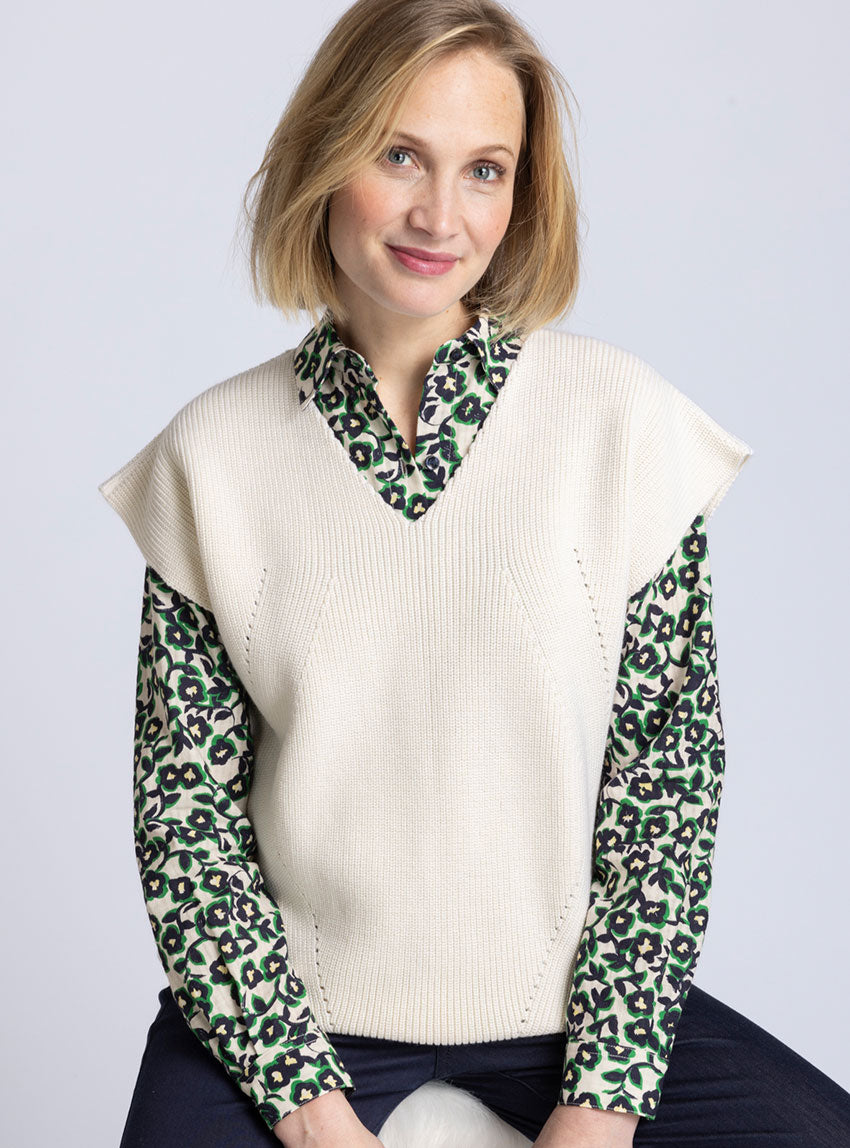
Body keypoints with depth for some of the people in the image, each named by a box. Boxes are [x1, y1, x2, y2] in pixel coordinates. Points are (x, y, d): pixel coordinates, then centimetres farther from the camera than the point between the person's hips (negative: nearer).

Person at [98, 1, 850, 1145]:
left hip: (566, 994, 1)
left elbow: (670, 764, -4)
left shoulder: (625, 419, -6)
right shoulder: (212, 455, -4)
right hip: (296, 1000, -1)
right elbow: (186, 807, -3)